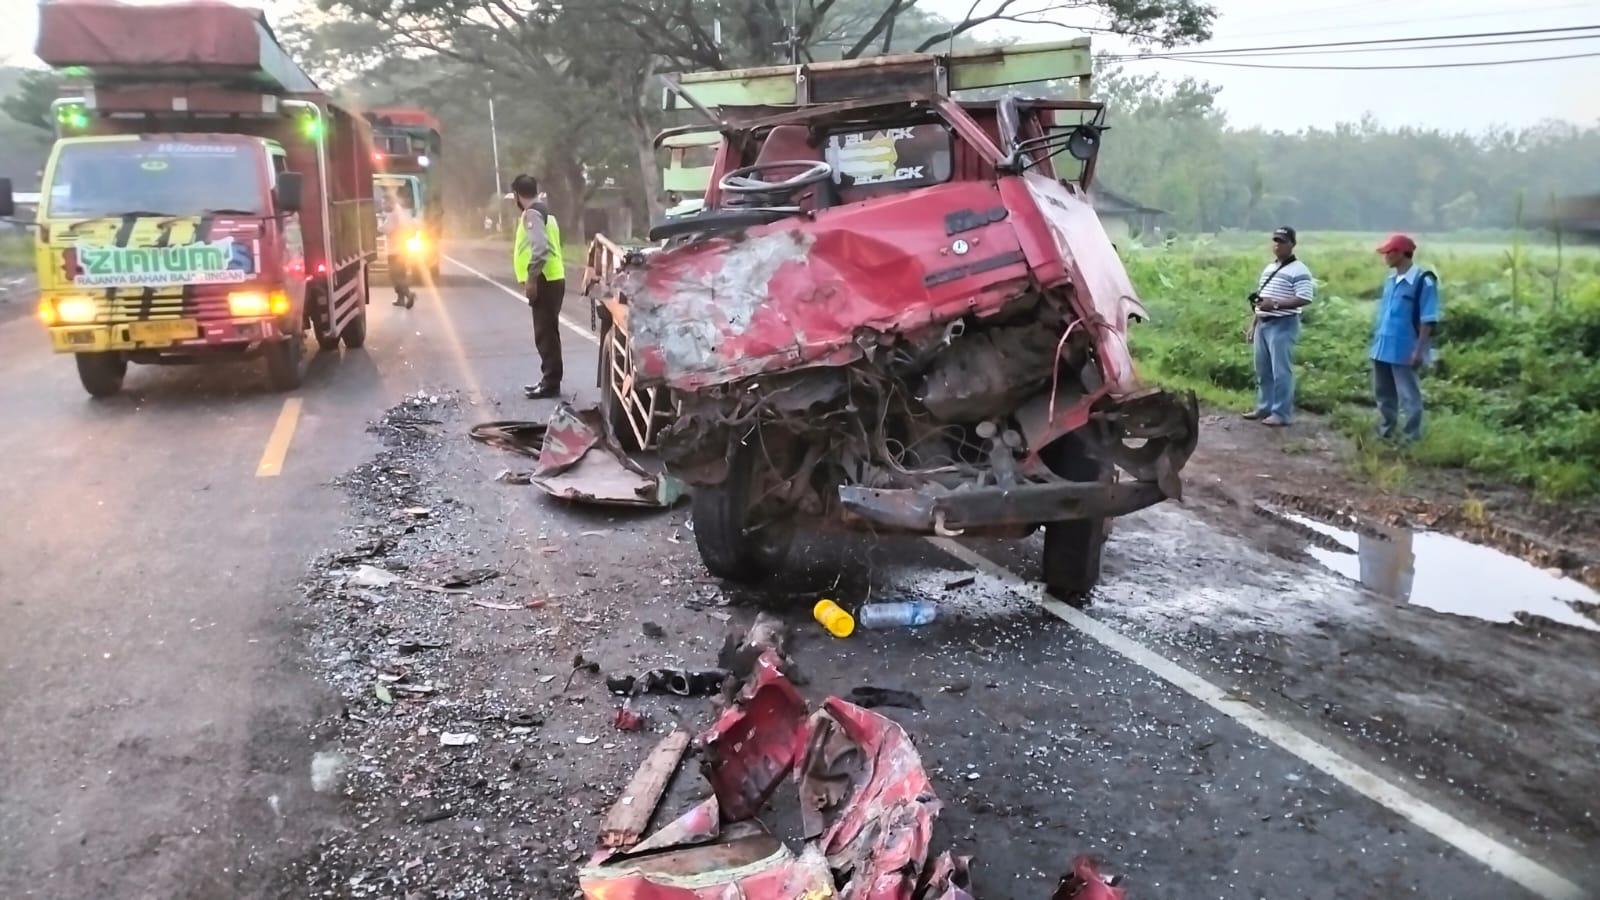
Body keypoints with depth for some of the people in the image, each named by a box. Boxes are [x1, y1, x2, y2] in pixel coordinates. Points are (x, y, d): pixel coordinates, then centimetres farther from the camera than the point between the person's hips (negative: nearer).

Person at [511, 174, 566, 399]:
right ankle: (548, 381, 20)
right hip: (551, 280, 10)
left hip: (544, 281, -10)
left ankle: (550, 384, -5)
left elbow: (540, 247, -25)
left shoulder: (532, 213, -12)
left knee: (546, 334, -7)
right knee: (547, 334, 14)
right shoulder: (543, 211, 19)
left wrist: (531, 278, -22)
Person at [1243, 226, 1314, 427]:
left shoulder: (1298, 271, -10)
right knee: (1263, 370, 13)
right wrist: (1253, 324, 18)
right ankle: (1264, 408, 23)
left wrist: (1275, 304, -24)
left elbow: (1304, 299, -20)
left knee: (1281, 371, -6)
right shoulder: (1269, 268, 17)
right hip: (1263, 324, 9)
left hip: (1283, 325, -9)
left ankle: (1282, 413, 0)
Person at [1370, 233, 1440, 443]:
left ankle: (1411, 439, 8)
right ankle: (1385, 433, 29)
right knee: (1383, 394, 17)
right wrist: (1376, 340, 15)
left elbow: (1428, 321, -14)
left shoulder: (1423, 281, -14)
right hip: (1383, 349, 8)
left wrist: (1419, 350, -17)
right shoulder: (1390, 279, 9)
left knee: (1409, 397, 1)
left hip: (1405, 351, -8)